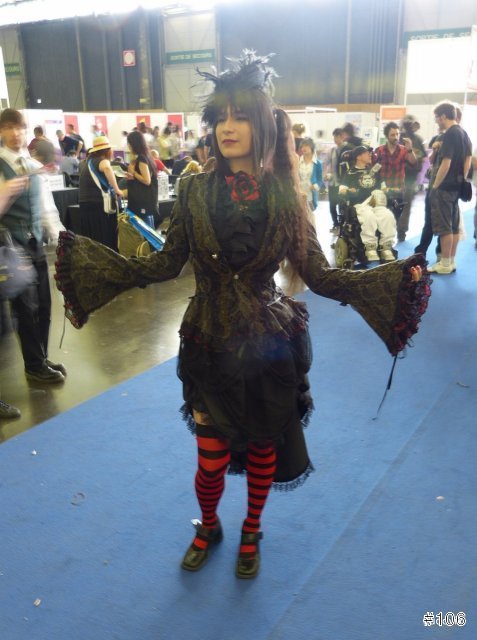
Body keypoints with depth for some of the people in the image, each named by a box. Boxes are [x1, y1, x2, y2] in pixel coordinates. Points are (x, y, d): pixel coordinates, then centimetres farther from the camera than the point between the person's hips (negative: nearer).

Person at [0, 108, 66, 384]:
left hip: (36, 243, 6)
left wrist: (60, 238, 11)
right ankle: (35, 366, 16)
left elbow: (47, 206, 15)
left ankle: (41, 359, 29)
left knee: (44, 305, 12)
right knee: (26, 308, 0)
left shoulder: (36, 166, 10)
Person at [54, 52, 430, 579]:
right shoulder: (195, 191, -4)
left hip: (269, 346, 0)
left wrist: (394, 277, -14)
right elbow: (165, 264, -2)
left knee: (263, 449, 15)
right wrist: (87, 258, -7)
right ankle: (207, 529, 41)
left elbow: (318, 275, -5)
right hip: (210, 346, 0)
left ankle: (251, 533, 45)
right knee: (212, 460, 7)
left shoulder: (285, 197, -6)